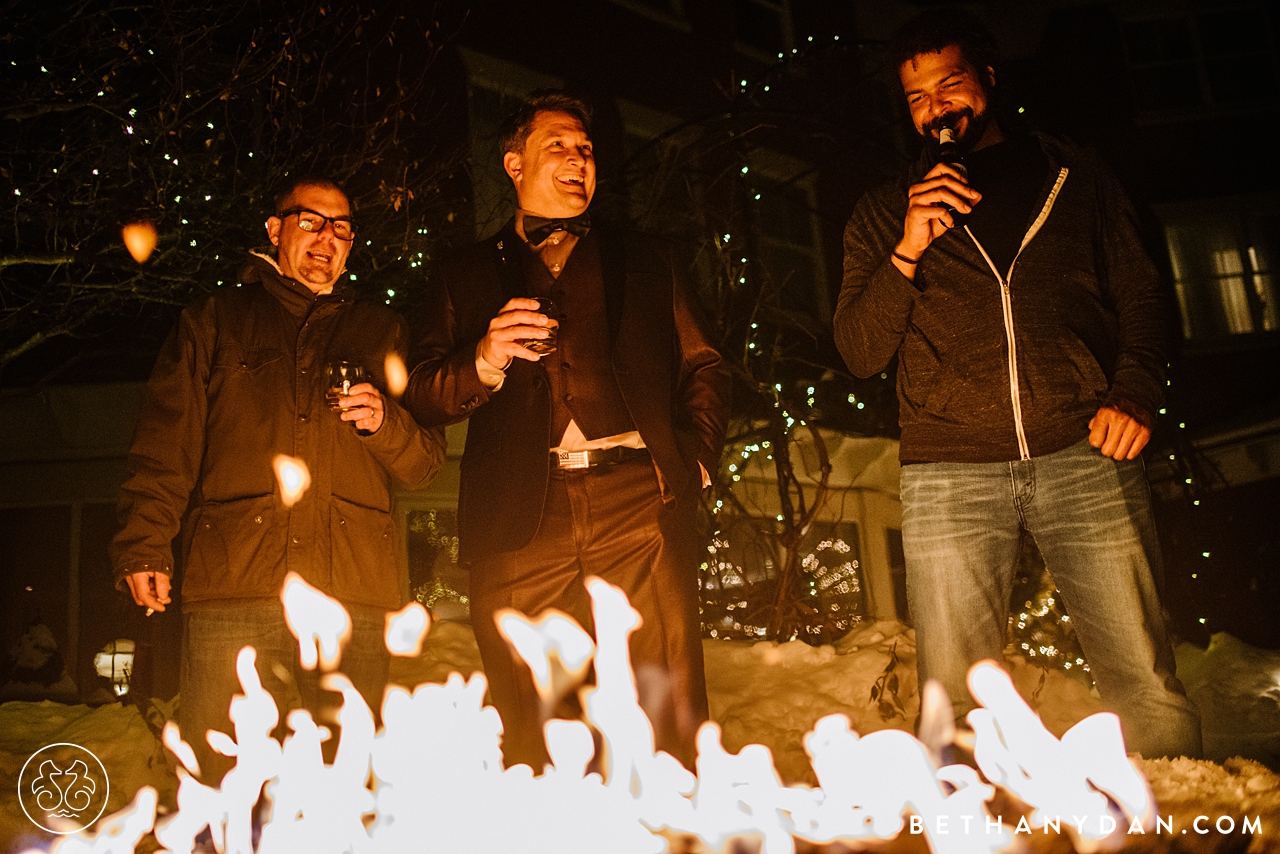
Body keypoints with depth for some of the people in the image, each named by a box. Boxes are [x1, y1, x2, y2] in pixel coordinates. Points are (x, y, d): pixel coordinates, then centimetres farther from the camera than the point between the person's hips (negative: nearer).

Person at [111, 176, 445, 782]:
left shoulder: (382, 332, 22)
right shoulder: (216, 319, 20)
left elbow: (424, 465, 18)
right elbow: (166, 442, 11)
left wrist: (386, 424, -3)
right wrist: (143, 545, -1)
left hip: (354, 589, 1)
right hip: (233, 579, -1)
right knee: (220, 777, -5)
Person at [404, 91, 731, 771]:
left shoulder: (647, 263, 24)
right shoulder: (467, 278, 21)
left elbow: (705, 370, 22)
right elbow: (420, 396, 13)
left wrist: (696, 456, 5)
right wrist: (482, 361, -7)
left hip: (640, 506, 0)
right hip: (520, 517, 0)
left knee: (665, 723, -7)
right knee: (533, 746, -1)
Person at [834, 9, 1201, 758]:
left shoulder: (1076, 178, 18)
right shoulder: (884, 214, 16)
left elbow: (1141, 296, 16)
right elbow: (860, 351, 8)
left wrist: (1134, 393, -3)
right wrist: (909, 251, -7)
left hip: (1083, 454, 0)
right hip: (949, 471, 0)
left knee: (1146, 683, -1)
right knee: (953, 698, -1)